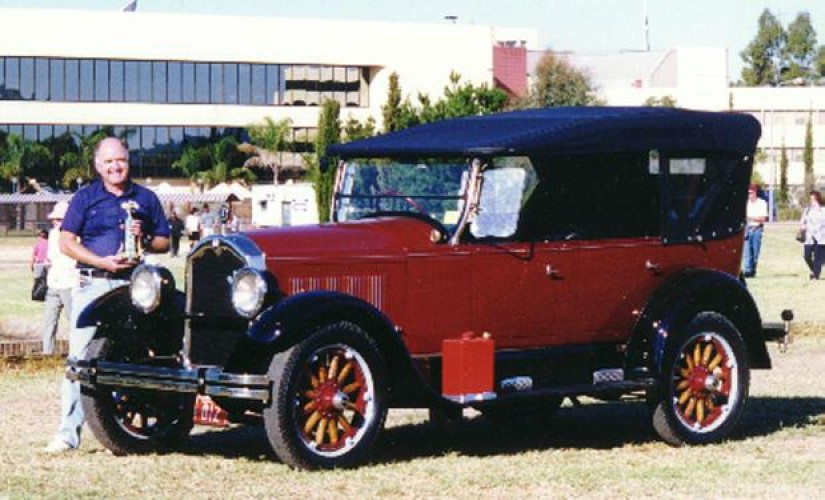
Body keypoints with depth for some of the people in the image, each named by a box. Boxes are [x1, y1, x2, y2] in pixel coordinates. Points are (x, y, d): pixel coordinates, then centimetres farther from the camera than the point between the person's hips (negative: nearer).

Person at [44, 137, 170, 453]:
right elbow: (66, 242, 1)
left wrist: (144, 239, -5)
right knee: (80, 357, -8)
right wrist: (102, 261, -11)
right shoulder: (85, 198, 8)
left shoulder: (146, 199, 14)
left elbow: (164, 243, 17)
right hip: (92, 285, -2)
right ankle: (69, 432, -9)